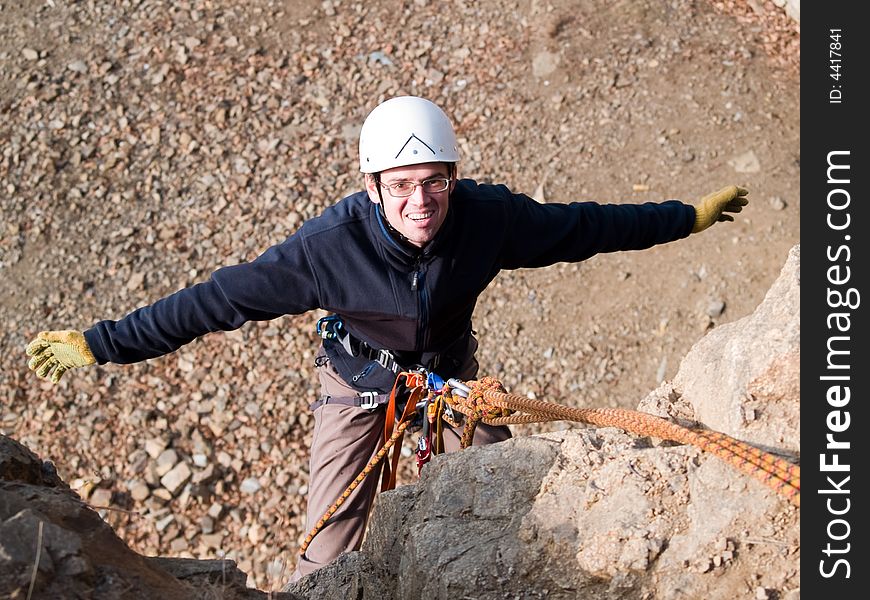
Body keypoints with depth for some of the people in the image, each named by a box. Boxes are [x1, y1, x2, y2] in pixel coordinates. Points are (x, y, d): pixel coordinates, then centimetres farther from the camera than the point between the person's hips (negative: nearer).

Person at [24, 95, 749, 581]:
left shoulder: (487, 216, -27)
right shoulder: (333, 243, -35)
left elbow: (580, 226, -11)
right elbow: (223, 297, -30)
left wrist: (690, 214, 0)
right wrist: (99, 344, -30)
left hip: (450, 371, 3)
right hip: (359, 383, -2)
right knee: (330, 552, -3)